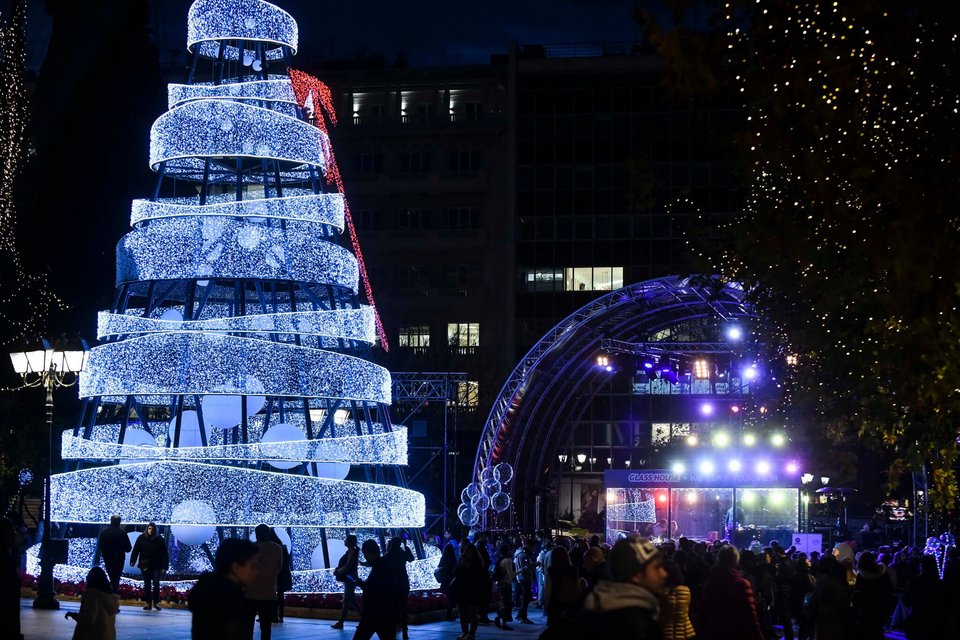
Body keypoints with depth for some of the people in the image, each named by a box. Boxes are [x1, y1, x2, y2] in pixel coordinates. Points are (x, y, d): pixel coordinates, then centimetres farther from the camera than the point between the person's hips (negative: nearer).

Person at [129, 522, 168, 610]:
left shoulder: (160, 539, -4)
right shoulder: (141, 538, -2)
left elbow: (164, 554, -4)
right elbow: (135, 550, -2)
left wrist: (164, 566, -8)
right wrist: (133, 561, -10)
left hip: (156, 566, -1)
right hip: (145, 565, 1)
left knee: (156, 584, -2)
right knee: (147, 585, 6)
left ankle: (156, 602, 9)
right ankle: (147, 603, 10)